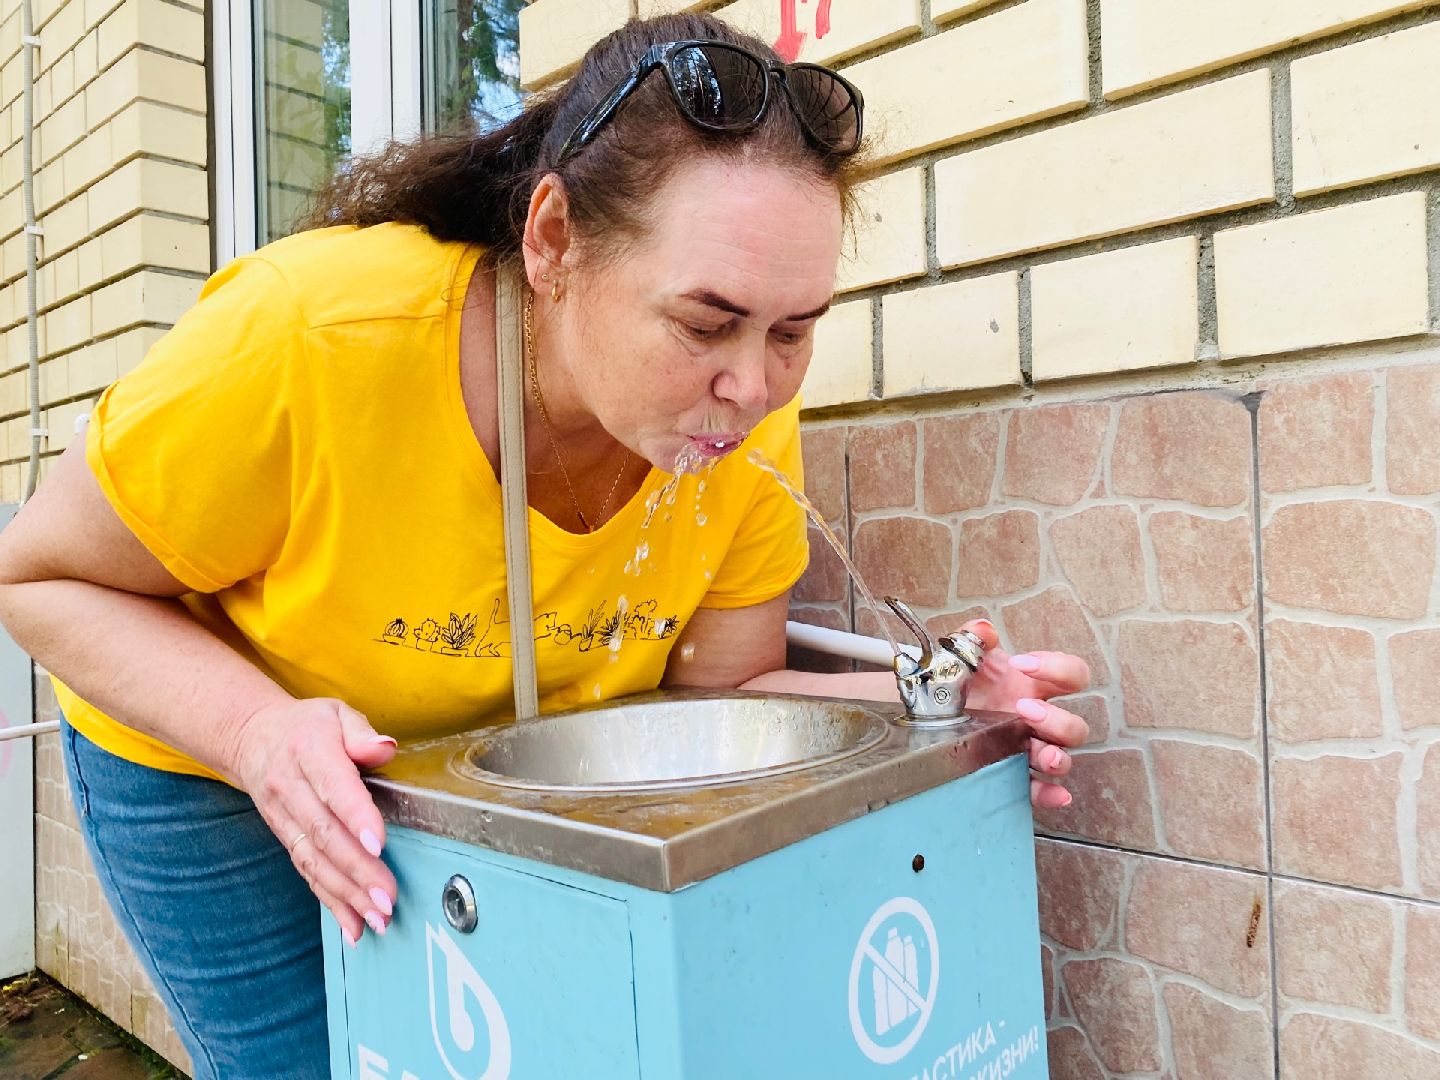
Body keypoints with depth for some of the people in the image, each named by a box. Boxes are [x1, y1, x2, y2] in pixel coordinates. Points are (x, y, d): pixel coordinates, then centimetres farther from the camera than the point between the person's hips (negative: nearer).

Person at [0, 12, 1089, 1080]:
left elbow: (713, 692, -12)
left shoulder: (751, 424, -23)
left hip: (503, 786, 3)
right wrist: (260, 730, -35)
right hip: (212, 766, -2)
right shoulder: (313, 334, -34)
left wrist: (920, 701, -29)